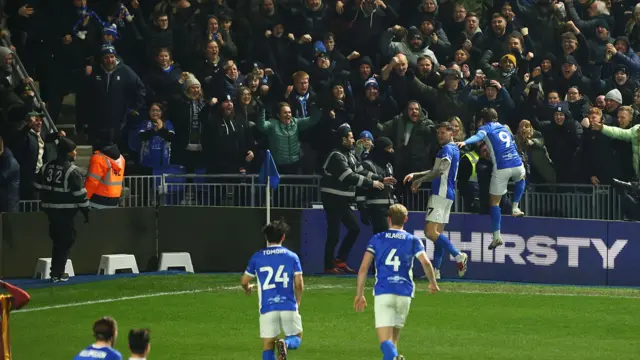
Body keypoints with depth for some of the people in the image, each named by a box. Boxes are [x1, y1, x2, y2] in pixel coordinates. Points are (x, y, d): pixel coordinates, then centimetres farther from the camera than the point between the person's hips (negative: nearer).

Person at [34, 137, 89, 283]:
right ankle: (58, 273, -3)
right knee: (65, 242, 0)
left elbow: (39, 187, 12)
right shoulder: (72, 171, -13)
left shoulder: (46, 167, 7)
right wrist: (86, 211, -5)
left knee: (57, 240, 16)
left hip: (50, 209, 7)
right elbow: (80, 193, -13)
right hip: (66, 211, -6)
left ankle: (56, 272, 17)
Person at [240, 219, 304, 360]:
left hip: (267, 308, 0)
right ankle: (286, 343, -20)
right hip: (288, 306, 0)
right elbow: (299, 284, -2)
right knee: (297, 338, 16)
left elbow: (244, 281, 10)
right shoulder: (292, 256, 2)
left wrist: (247, 288, 35)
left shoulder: (257, 257, 4)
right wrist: (297, 302, 17)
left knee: (268, 347, 7)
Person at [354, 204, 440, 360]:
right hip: (404, 292, 2)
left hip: (382, 293, -1)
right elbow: (426, 262, -6)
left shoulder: (377, 239, 9)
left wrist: (359, 294, 7)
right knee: (394, 334, 21)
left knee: (385, 340, -9)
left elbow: (363, 268, 2)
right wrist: (433, 283, 11)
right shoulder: (413, 240, 9)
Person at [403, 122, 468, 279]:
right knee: (437, 233, 9)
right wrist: (415, 175, 19)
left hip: (441, 194, -10)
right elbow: (436, 171, 26)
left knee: (430, 232, -15)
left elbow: (440, 171, -24)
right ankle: (436, 271, 8)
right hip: (448, 195, 10)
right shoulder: (454, 149, 20)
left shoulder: (447, 149, -11)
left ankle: (459, 256, -16)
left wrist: (419, 180, -14)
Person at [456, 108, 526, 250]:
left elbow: (479, 136, -17)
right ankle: (515, 207, 27)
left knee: (494, 202, 6)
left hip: (501, 168, -5)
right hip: (517, 164, 5)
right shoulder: (505, 128, 25)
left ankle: (497, 237, -1)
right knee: (521, 179, 41)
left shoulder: (486, 128, 7)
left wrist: (465, 142, -35)